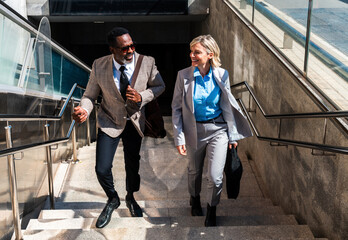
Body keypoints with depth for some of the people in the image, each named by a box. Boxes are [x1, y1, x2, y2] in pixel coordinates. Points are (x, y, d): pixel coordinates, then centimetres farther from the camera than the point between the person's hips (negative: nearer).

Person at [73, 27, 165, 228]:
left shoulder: (147, 62, -17)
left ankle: (131, 198, 47)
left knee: (133, 164, 16)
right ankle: (113, 200, 26)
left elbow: (159, 86, -2)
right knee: (102, 169, -7)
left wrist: (142, 97, -22)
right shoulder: (99, 66, -17)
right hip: (110, 121, -1)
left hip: (135, 121, 1)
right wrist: (84, 110, -30)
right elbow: (90, 95, -7)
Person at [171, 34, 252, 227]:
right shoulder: (183, 75, -10)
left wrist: (233, 135, 4)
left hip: (218, 130, 0)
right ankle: (195, 199, 50)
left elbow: (228, 106, 3)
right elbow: (176, 108, -4)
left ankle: (212, 209, 26)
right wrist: (179, 137, -8)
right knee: (195, 171, 20)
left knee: (215, 176, -3)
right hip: (194, 130, 1)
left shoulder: (221, 75, -7)